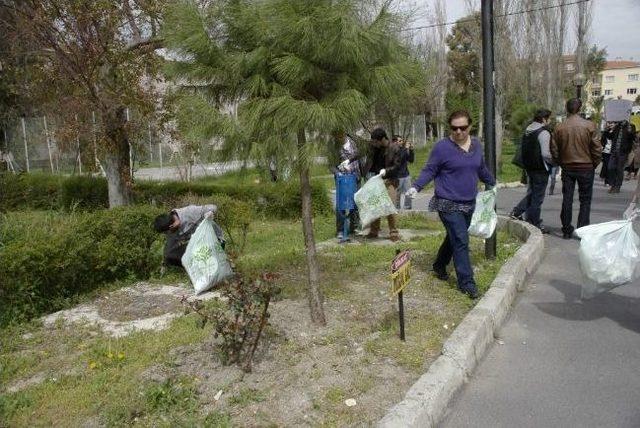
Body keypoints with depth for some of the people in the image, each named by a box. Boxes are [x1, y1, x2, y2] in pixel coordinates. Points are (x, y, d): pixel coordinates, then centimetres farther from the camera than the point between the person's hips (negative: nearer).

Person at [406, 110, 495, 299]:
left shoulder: (476, 144, 7)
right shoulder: (442, 147, -12)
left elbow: (481, 169, 22)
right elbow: (429, 170, -9)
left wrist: (493, 183, 33)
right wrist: (416, 187, -23)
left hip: (469, 203, 7)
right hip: (449, 204, -6)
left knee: (454, 238, 18)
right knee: (461, 241, -9)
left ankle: (439, 265, 39)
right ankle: (466, 282, -1)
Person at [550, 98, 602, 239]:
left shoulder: (559, 128, -4)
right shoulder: (590, 126, -9)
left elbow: (554, 150, 0)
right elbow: (597, 148, -7)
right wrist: (594, 164, 7)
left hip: (567, 168, 2)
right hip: (586, 168, -2)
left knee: (567, 200, 9)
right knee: (585, 200, 8)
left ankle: (567, 230, 14)